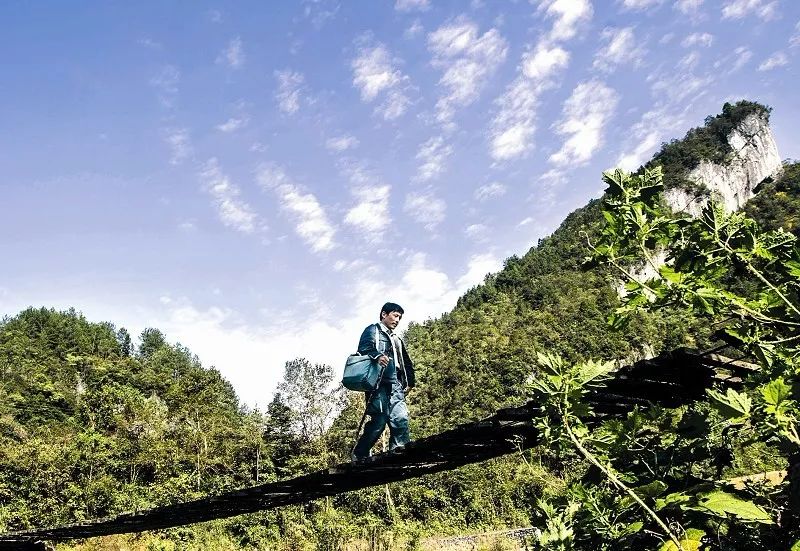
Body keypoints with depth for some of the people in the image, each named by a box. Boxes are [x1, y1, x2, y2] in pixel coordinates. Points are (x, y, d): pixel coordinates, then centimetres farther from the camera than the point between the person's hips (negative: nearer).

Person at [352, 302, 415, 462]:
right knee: (380, 420, -13)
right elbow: (363, 348, -9)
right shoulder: (373, 330, 10)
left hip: (396, 385, 7)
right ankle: (359, 455, -2)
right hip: (378, 383, -7)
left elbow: (407, 363, 34)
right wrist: (377, 356, -29)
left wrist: (409, 382, 19)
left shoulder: (397, 339, 32)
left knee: (401, 419, -9)